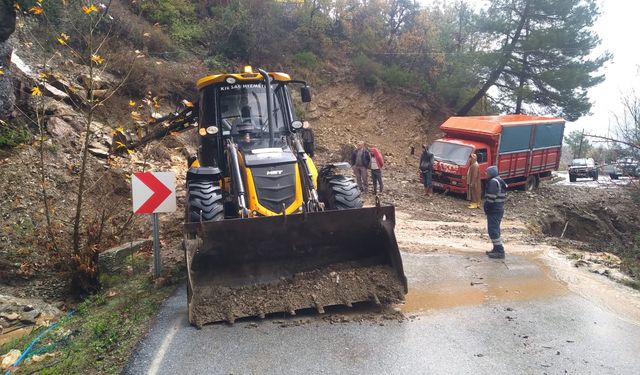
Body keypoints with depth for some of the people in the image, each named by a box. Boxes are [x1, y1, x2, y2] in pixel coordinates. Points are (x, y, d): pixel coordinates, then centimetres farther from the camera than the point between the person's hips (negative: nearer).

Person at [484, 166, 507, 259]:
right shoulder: (500, 181, 16)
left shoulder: (493, 182, -16)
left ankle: (500, 251, -7)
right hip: (500, 208, 11)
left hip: (494, 210, -11)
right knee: (495, 229, 17)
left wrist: (487, 208, -14)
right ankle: (497, 249, 23)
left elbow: (491, 197, -22)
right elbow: (503, 195, 19)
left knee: (493, 230, -8)